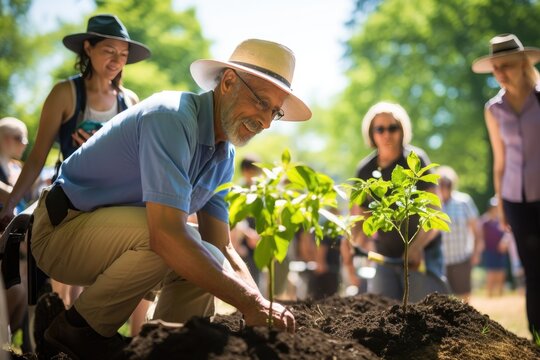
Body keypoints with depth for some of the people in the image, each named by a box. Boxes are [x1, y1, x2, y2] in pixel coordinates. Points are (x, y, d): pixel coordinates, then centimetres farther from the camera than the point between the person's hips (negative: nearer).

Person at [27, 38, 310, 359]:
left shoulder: (224, 155, 3)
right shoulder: (173, 118, -26)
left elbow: (223, 248, 3)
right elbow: (165, 235, -37)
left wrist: (263, 307, -16)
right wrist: (250, 303, -35)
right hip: (64, 228, -9)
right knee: (173, 242, -30)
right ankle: (81, 328, -12)